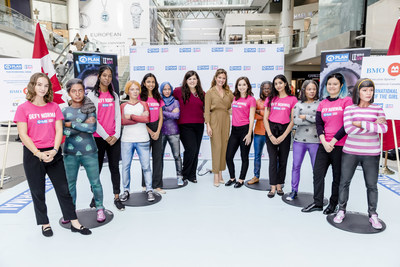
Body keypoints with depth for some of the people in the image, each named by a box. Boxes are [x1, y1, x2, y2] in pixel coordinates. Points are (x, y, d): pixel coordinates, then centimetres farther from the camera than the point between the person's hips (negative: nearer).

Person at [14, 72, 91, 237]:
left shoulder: (54, 107, 6)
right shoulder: (23, 108, -2)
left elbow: (59, 130, 1)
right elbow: (23, 135, -7)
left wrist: (54, 150, -12)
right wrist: (39, 154, -15)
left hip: (53, 153, 2)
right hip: (33, 155, -2)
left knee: (64, 189, 5)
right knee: (38, 192, 9)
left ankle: (74, 223, 14)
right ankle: (45, 224, 25)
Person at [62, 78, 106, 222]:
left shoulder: (90, 108, 1)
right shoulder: (64, 111, 4)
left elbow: (92, 128, -13)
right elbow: (65, 132, -9)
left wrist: (71, 124, -10)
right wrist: (83, 125, -14)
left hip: (89, 152, -1)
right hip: (70, 153, 2)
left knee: (95, 182, 5)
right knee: (70, 183, 12)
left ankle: (100, 208, 22)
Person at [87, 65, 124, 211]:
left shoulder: (114, 95, 11)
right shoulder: (92, 95, -1)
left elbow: (117, 116, 7)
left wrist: (116, 135, -4)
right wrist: (106, 136, -11)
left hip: (114, 138, 3)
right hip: (98, 137, -3)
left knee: (115, 167, 6)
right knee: (97, 168, 7)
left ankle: (117, 197, 14)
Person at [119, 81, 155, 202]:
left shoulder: (143, 104, 10)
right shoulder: (123, 106, 10)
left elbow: (147, 119, -6)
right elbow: (122, 121, -7)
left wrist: (131, 116, -7)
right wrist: (140, 117, -8)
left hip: (142, 140, 0)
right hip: (126, 140, 1)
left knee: (146, 166, -1)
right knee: (125, 166, 3)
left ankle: (149, 190, 10)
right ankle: (126, 190, 17)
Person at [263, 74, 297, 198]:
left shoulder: (292, 99, 1)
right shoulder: (270, 98, 7)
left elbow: (293, 120, -2)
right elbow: (265, 118, 4)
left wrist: (283, 136, -8)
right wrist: (270, 136, -6)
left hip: (285, 131, -1)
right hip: (271, 130, 1)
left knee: (283, 160, 6)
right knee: (273, 160, -1)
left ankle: (279, 186, 18)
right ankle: (273, 188, 3)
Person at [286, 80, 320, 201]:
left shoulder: (320, 104, 3)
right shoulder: (298, 104, 8)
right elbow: (295, 120, -6)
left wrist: (306, 117, -9)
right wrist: (314, 120, -8)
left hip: (314, 141, -2)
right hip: (299, 140, 2)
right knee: (296, 166, 7)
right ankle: (294, 191, 19)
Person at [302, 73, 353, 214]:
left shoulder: (346, 101, -3)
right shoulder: (322, 104, 11)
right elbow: (318, 124, 3)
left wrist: (333, 141, -14)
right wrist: (324, 141, -11)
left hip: (340, 145, -4)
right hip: (324, 145, 4)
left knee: (338, 176, 8)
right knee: (317, 173, 4)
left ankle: (333, 203, 24)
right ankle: (317, 202, 17)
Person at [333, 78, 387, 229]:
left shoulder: (377, 109, 5)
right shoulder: (349, 109, 1)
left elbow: (384, 128, -9)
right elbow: (348, 129, -14)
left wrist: (362, 123, -16)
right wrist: (374, 125, -12)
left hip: (371, 154, 1)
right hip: (350, 152, 0)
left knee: (372, 185, 7)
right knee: (344, 182, 6)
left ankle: (373, 215, 23)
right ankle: (341, 211, 22)